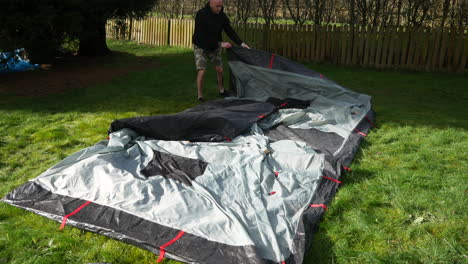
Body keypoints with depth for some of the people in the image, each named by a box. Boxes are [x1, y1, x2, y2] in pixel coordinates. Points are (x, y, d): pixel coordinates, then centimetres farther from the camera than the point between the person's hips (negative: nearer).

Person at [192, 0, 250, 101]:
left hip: (215, 47, 5)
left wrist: (241, 43, -19)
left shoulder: (222, 15, -10)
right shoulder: (201, 14, -26)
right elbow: (204, 36, -29)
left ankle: (221, 91, 27)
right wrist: (221, 44, -28)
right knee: (201, 71, -12)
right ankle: (200, 96, 2)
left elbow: (230, 31, -7)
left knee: (219, 70, 6)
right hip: (201, 47, -5)